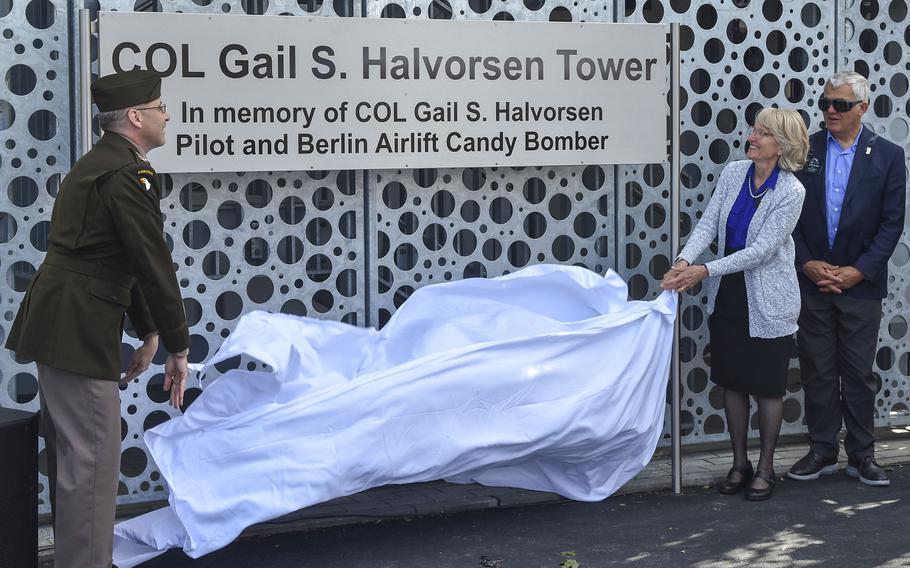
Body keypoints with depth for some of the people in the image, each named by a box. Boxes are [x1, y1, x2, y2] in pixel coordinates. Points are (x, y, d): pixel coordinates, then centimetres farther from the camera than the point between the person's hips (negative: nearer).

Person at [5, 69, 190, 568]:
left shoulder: (99, 164, 17)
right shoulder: (127, 175, -16)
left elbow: (130, 262, 22)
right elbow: (154, 265, -16)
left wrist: (147, 333, 25)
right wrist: (178, 348, -9)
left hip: (54, 323, 11)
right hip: (78, 333, -11)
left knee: (71, 454, 18)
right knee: (93, 458, -6)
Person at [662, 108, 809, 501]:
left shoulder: (791, 191, -17)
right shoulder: (733, 173, -2)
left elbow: (762, 250, -21)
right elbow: (708, 223, -6)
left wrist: (706, 271, -26)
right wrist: (685, 260, -24)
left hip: (768, 303, -5)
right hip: (727, 296, 5)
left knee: (767, 386, 5)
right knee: (732, 382, 12)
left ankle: (765, 468, 20)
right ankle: (739, 464, 26)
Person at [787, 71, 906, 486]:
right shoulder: (804, 150, 3)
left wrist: (858, 271, -11)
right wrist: (807, 263, -8)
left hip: (861, 282, -1)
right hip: (811, 280, 1)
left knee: (859, 373, 6)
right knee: (817, 370, 7)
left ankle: (861, 454, 16)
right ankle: (822, 451, 17)